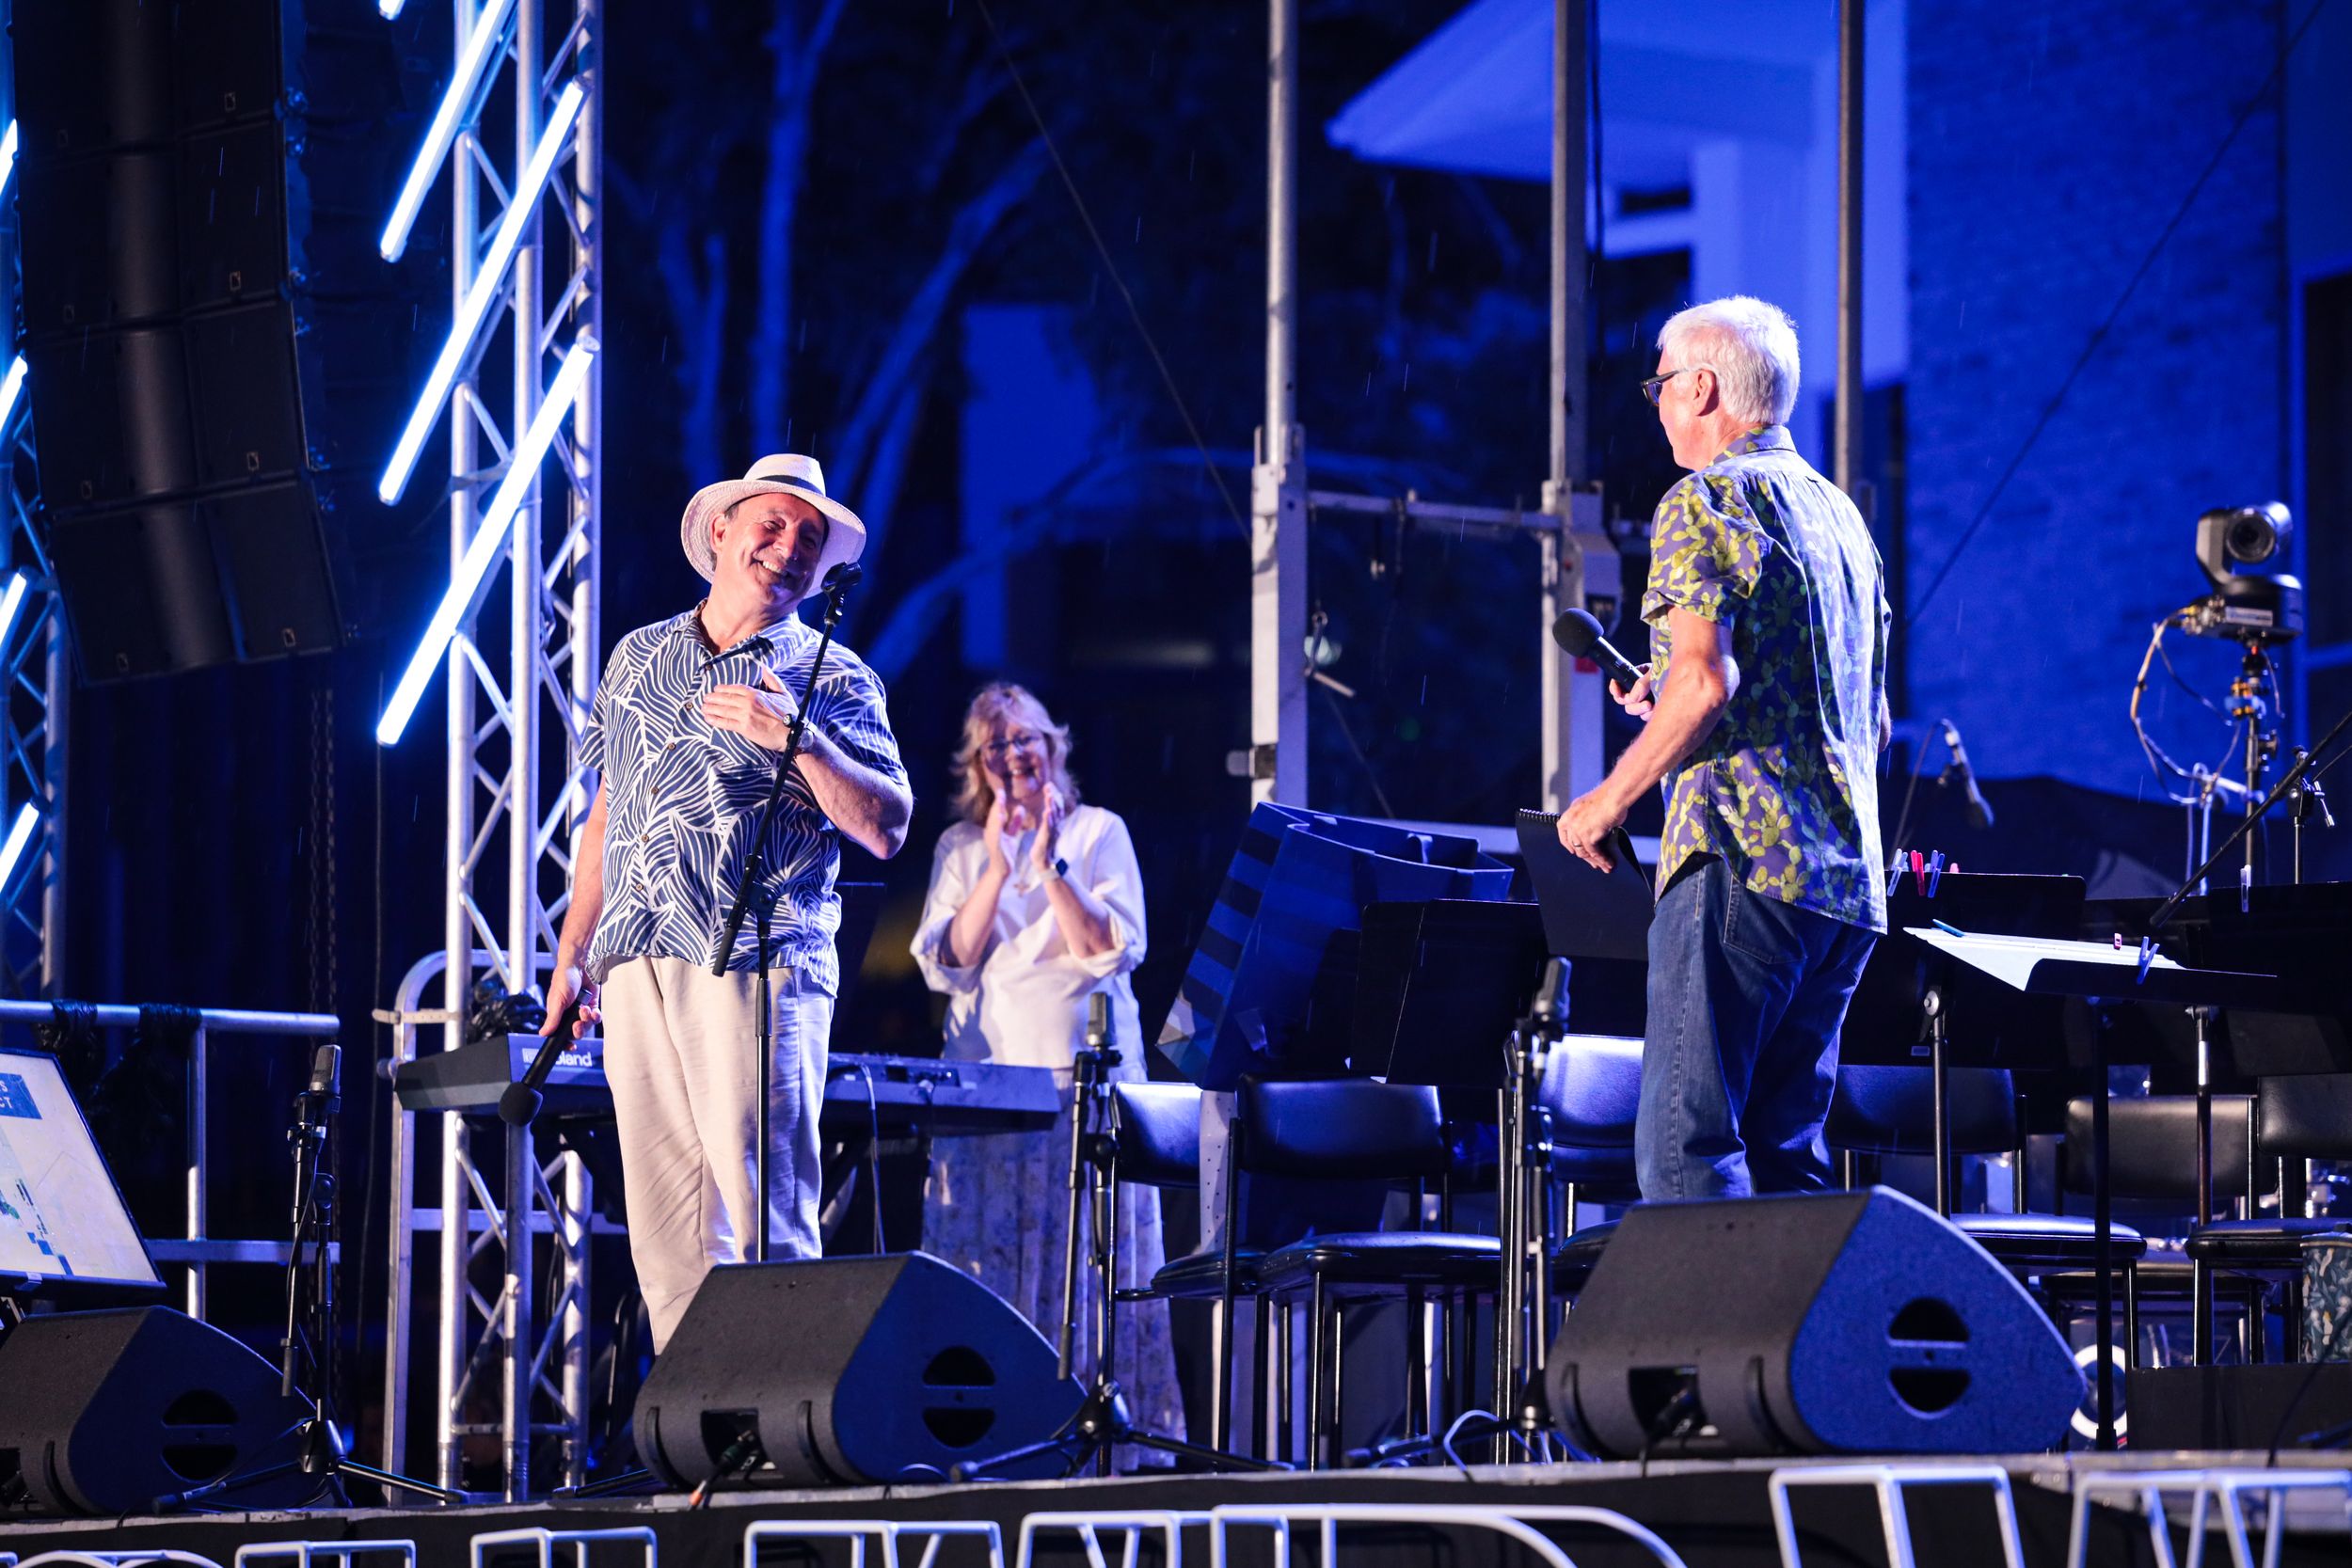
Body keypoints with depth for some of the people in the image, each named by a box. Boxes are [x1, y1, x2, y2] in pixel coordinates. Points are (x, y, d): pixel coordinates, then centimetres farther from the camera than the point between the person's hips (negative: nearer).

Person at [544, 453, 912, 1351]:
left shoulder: (831, 679, 6)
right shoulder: (640, 658, 20)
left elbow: (887, 828, -5)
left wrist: (798, 739, -18)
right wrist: (571, 955, 19)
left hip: (757, 968, -5)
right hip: (636, 968, 5)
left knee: (767, 1226, -12)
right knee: (663, 1230, 2)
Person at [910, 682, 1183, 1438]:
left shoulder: (1100, 833, 7)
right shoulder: (962, 848, 13)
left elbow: (1113, 952, -5)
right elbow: (946, 964, 0)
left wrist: (1049, 864, -13)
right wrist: (999, 868, -10)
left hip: (1085, 1078, -2)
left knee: (1088, 1261, -6)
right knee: (988, 1261, -4)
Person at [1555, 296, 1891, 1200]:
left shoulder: (1704, 503, -4)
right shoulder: (1839, 516, 22)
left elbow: (1705, 680, -17)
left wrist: (1609, 800, -6)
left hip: (1742, 862, -9)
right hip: (1847, 881, 9)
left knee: (1686, 1144, -11)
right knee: (1783, 1153, 9)